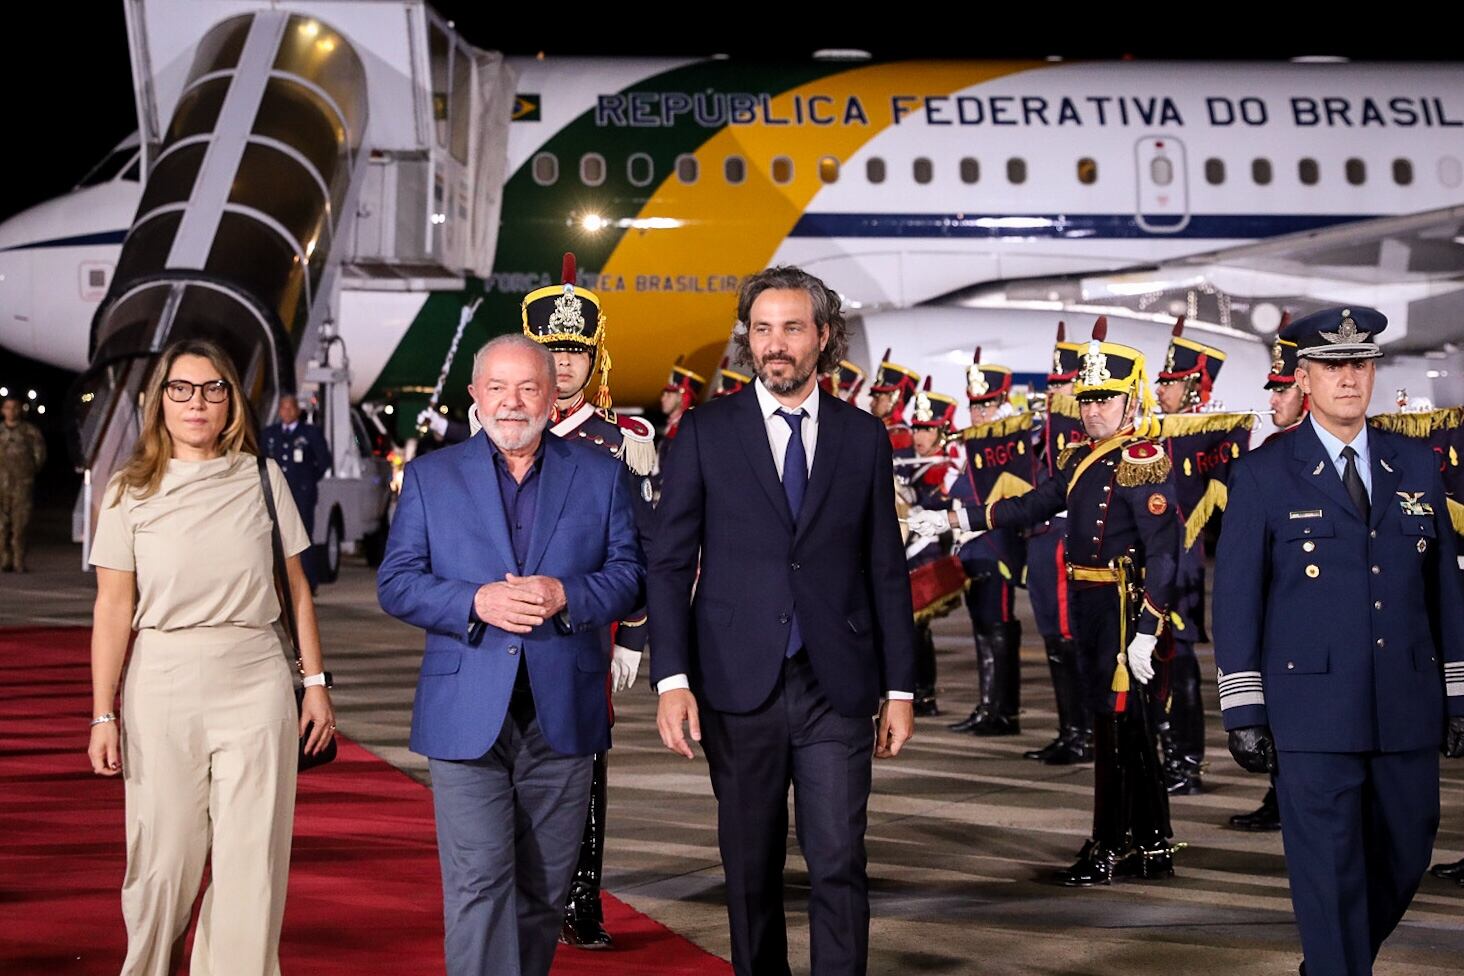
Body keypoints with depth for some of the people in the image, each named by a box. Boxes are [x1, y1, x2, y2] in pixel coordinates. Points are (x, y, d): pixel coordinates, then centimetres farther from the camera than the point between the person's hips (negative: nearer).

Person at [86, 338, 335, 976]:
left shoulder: (262, 477, 6)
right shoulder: (131, 491, 4)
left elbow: (296, 587, 10)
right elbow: (113, 607, 1)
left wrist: (316, 681, 6)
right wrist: (103, 715, -2)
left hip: (255, 683, 1)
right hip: (162, 686, 0)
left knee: (251, 864, 0)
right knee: (162, 858, 4)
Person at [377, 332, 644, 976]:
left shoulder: (601, 475, 9)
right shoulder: (431, 476, 7)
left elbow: (630, 577, 4)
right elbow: (396, 583, 1)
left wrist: (565, 597, -16)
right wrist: (476, 602, -16)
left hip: (563, 717, 2)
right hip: (467, 716, -2)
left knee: (544, 888, 11)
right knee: (478, 886, -10)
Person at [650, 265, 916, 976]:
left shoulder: (863, 436, 7)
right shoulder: (705, 431, 3)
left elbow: (885, 567, 9)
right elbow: (669, 562, 1)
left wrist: (900, 686, 6)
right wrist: (672, 678, -8)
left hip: (837, 688, 0)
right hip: (739, 686, 0)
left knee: (838, 863, -6)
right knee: (751, 868, 8)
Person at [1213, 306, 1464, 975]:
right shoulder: (1263, 474, -1)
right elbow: (1235, 596, -2)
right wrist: (1243, 712, -7)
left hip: (1408, 707, 4)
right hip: (1312, 710, -4)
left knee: (1405, 856, 13)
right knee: (1330, 871, -3)